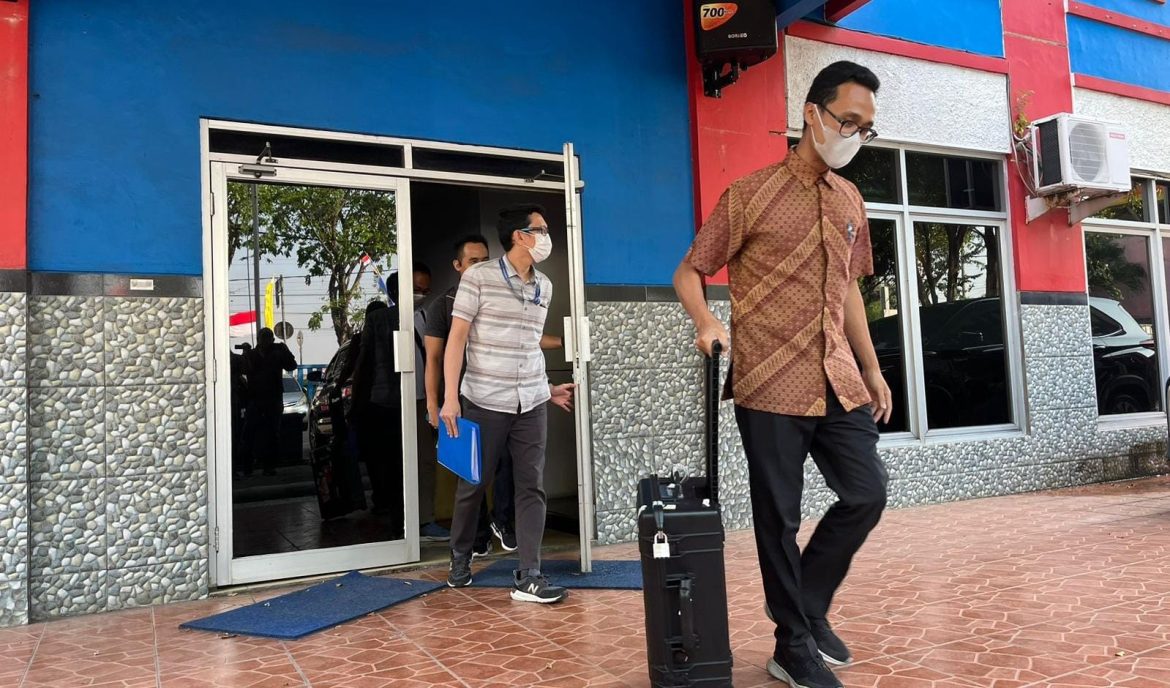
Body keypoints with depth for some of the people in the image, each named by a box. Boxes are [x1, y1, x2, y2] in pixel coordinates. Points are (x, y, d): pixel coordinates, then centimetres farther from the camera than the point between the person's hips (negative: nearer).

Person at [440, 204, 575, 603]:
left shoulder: (544, 287, 10)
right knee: (472, 485, 9)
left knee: (531, 487, 0)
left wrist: (546, 389, 20)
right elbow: (457, 338, -8)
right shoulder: (478, 277, -6)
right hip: (484, 402, -4)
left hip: (531, 404, 4)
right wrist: (450, 398, -14)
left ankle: (528, 577, 4)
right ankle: (460, 562, 30)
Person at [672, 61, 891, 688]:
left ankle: (807, 605, 27)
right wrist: (707, 322, -22)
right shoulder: (750, 195, -4)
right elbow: (689, 272, -2)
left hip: (838, 380, 6)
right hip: (771, 383, -6)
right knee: (779, 517, 3)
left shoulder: (851, 201, 14)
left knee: (867, 493, 5)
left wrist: (872, 368, 20)